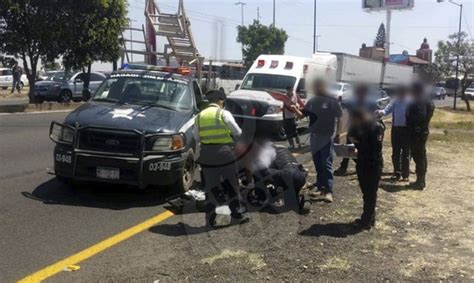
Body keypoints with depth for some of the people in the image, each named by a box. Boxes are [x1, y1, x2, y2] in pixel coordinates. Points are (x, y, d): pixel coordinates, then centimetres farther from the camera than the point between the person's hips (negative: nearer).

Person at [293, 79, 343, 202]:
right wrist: (295, 109, -10)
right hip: (314, 136, 6)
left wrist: (337, 134, -3)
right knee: (318, 164, 11)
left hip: (328, 137, -6)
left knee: (326, 164, -9)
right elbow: (303, 115, 9)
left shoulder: (333, 101, -6)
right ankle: (320, 187, 20)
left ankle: (328, 191, -10)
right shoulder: (312, 101, 9)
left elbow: (338, 118, -1)